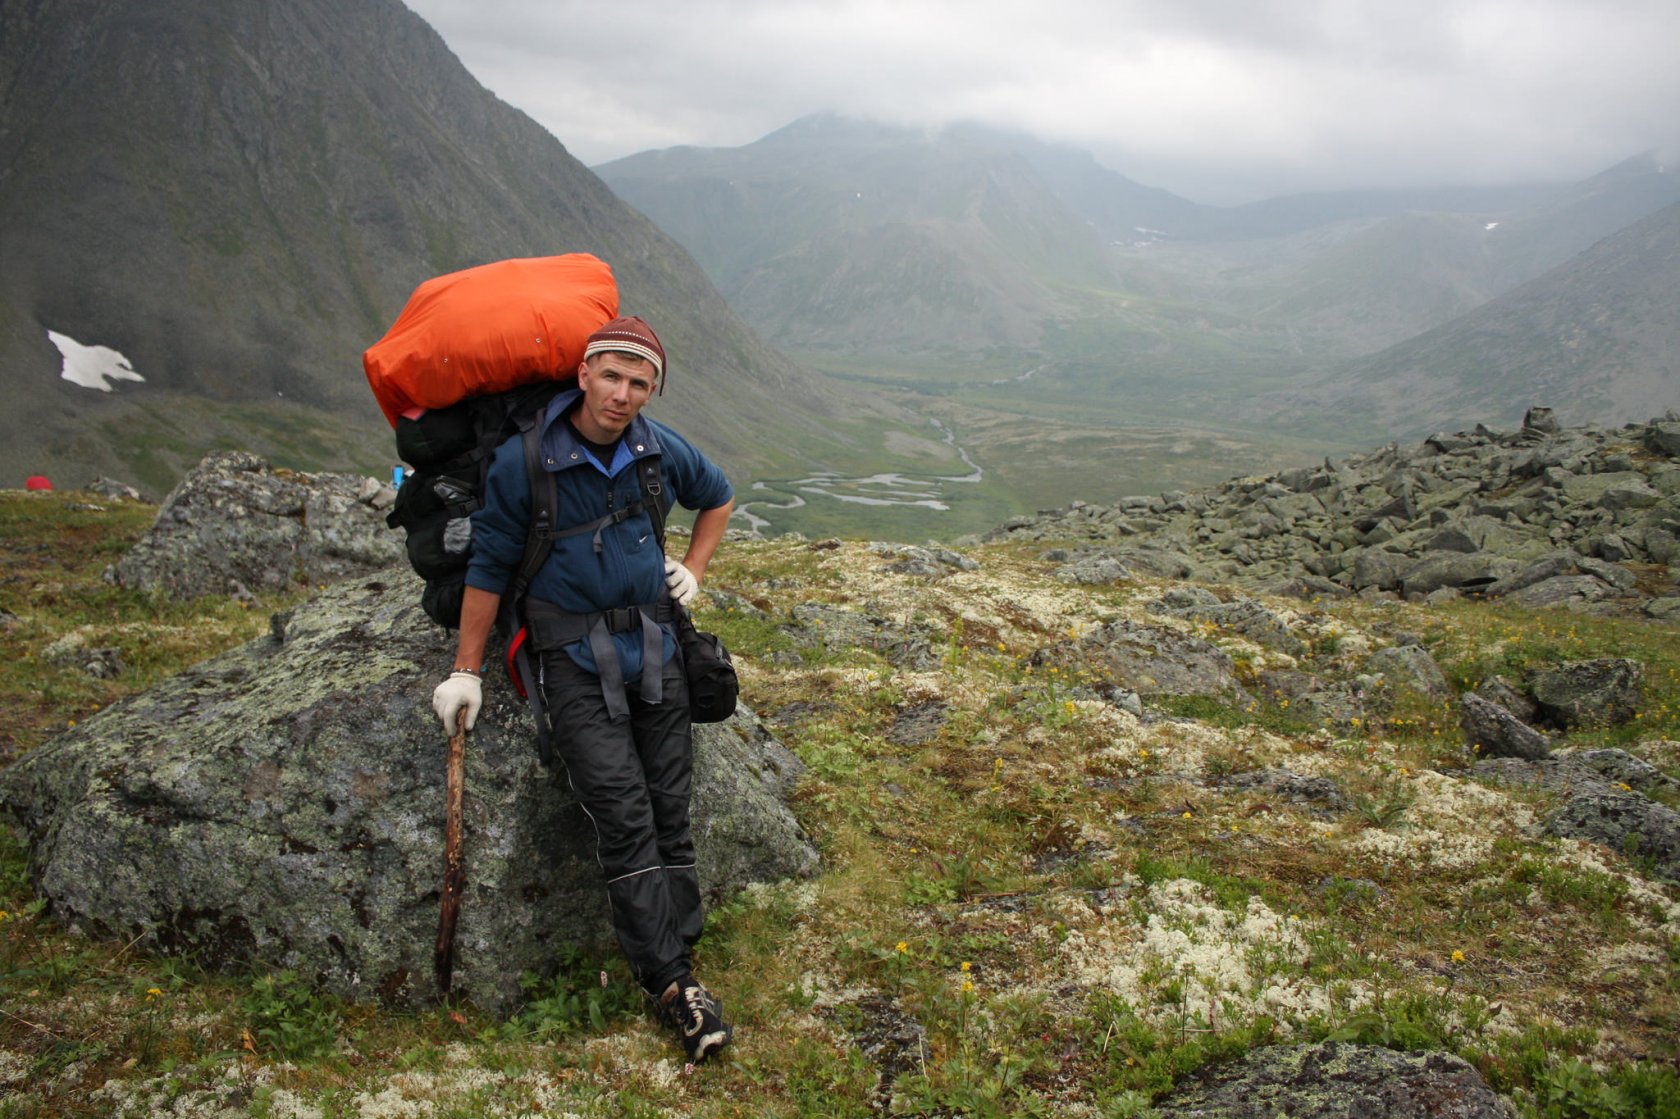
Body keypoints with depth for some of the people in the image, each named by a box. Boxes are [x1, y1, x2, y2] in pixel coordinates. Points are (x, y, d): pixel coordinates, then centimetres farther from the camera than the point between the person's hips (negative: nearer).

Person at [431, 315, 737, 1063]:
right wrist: (466, 672, -4)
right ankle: (669, 982, -5)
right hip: (576, 658, -4)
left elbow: (718, 497, 22)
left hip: (654, 646, 4)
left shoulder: (661, 450, 0)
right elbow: (488, 567, -5)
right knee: (624, 817, -12)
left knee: (670, 811, 4)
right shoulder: (523, 462, -12)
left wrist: (693, 568, 10)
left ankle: (678, 962, 13)